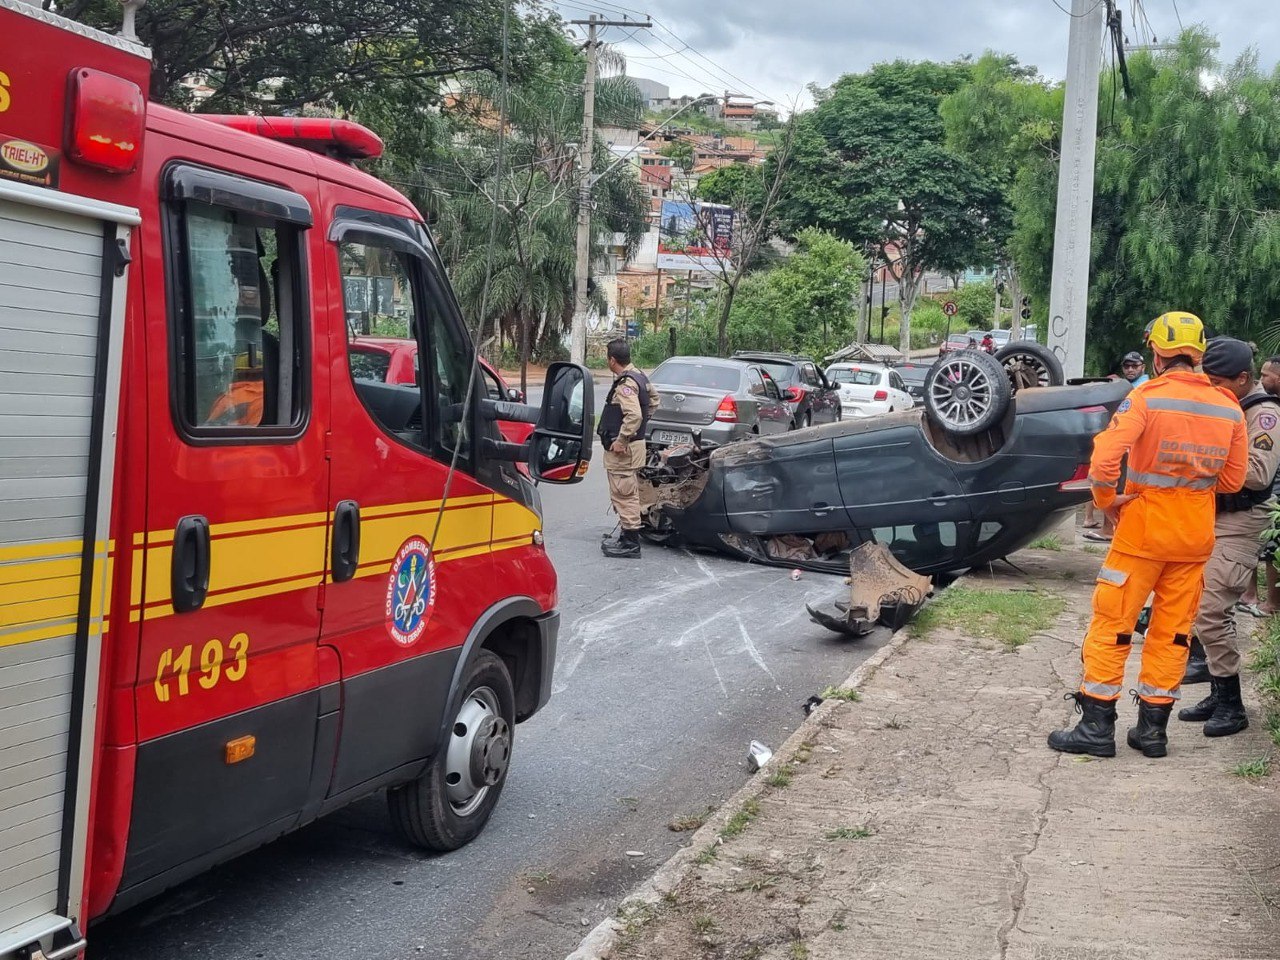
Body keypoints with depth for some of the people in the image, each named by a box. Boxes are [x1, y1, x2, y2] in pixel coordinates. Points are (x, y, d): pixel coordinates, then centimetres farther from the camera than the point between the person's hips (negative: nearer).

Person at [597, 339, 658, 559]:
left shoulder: (625, 384, -20)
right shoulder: (639, 377, 11)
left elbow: (634, 415, -30)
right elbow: (653, 398, 26)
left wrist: (620, 441, -24)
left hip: (622, 449, -11)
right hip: (633, 445, 11)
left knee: (623, 495, -7)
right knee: (628, 494, 18)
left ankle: (630, 544, -4)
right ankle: (627, 537, 27)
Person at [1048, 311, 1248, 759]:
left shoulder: (1147, 397, -13)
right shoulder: (1229, 408, 1)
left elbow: (1104, 458, -22)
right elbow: (1233, 479, 6)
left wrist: (1108, 500, -7)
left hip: (1144, 525, -4)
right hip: (1196, 531, 5)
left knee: (1112, 622, 4)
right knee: (1173, 629, 12)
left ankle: (1097, 726, 6)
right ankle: (1153, 728, 18)